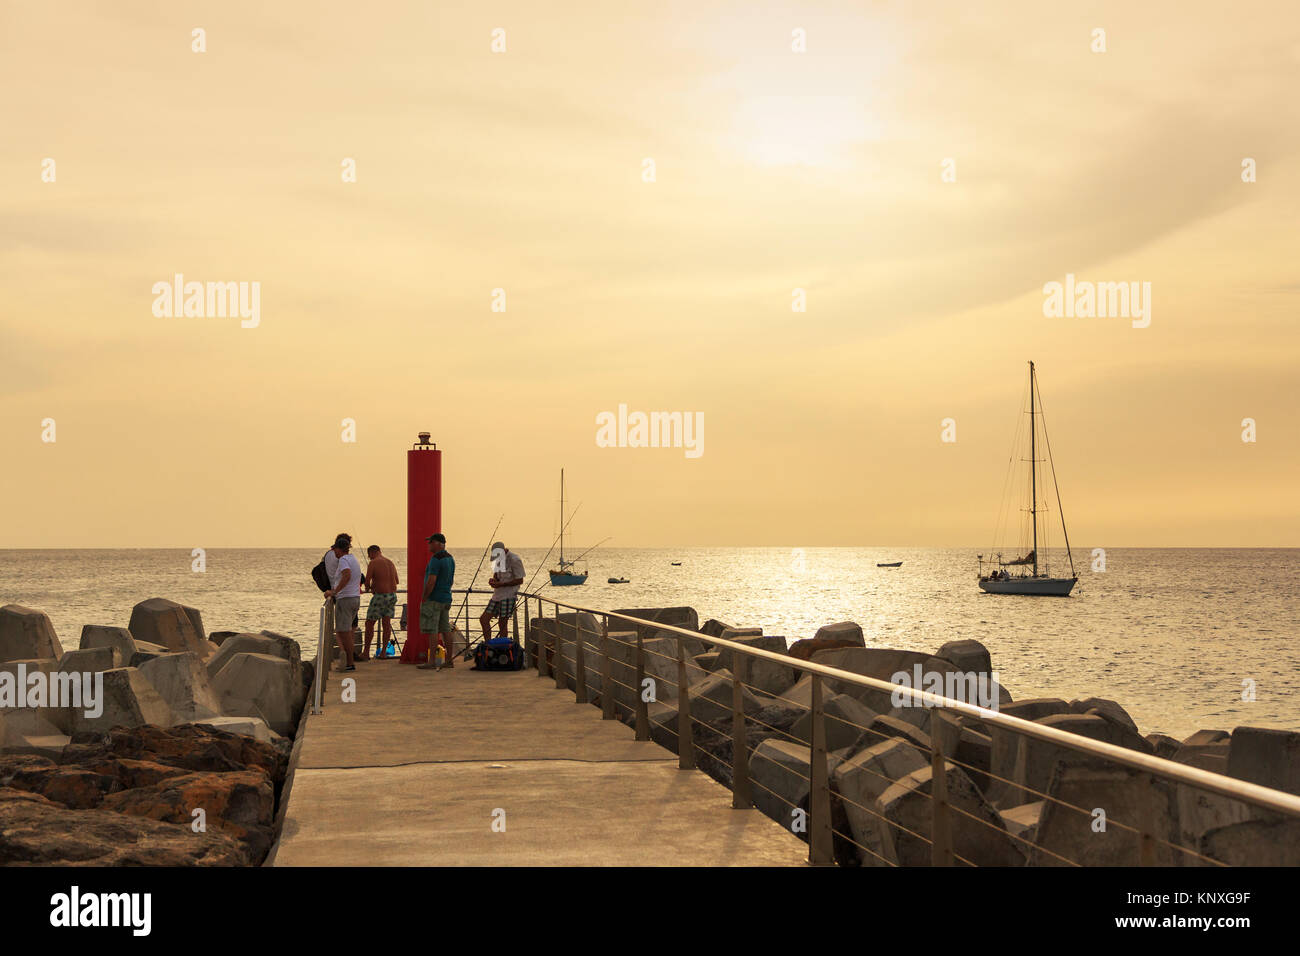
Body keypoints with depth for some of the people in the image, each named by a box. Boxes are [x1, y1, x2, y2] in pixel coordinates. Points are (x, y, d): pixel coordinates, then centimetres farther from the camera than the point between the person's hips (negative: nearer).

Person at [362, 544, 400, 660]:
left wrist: (368, 588, 10)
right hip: (392, 594, 7)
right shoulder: (390, 563, 12)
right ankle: (383, 652, 10)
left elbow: (367, 581, -14)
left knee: (369, 623, 2)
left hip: (380, 596, -7)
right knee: (387, 623, 9)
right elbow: (396, 581, 22)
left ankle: (366, 653, 3)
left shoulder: (373, 563, -10)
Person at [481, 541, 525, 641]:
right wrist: (492, 580, -1)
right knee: (483, 619, 5)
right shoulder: (499, 559, 14)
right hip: (497, 595, 9)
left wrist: (500, 584, -17)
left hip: (508, 596, -9)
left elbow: (519, 580, -14)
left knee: (503, 623, -6)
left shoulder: (514, 560, -12)